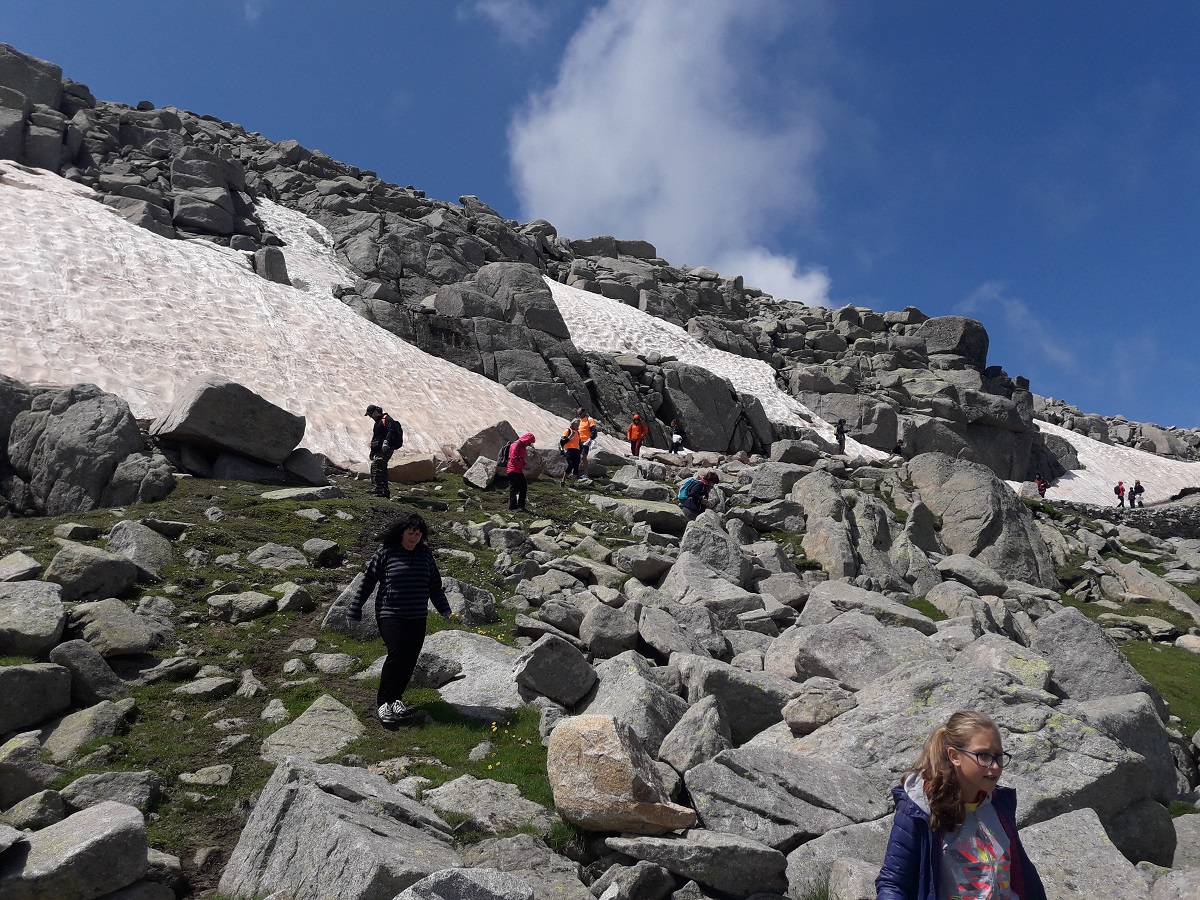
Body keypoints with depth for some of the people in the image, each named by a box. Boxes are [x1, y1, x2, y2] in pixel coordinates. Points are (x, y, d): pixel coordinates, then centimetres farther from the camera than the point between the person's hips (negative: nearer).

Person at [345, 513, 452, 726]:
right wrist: (354, 611, 0)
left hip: (417, 617, 4)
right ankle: (384, 702, -5)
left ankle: (396, 697, 22)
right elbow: (368, 582, 0)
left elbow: (435, 585, 18)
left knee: (410, 658, 3)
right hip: (390, 614, -4)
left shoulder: (425, 555, 8)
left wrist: (445, 611, 11)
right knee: (396, 653, -18)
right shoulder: (386, 552, -4)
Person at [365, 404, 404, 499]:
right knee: (382, 468, 8)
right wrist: (372, 451, 30)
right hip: (379, 449, 10)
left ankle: (377, 487, -31)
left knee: (376, 464, -23)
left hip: (386, 448, -10)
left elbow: (392, 430, -23)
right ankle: (385, 491, 10)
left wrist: (386, 441, -35)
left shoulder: (386, 419, -6)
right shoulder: (378, 422, 25)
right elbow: (375, 438, 32)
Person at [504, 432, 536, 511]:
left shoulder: (522, 446, 18)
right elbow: (513, 458, -21)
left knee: (524, 487, 11)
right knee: (514, 488, -7)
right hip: (513, 470, -10)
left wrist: (524, 466, 6)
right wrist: (522, 466, -17)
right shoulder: (516, 445, -14)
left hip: (518, 471, 10)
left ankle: (521, 505, 17)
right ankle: (513, 506, -4)